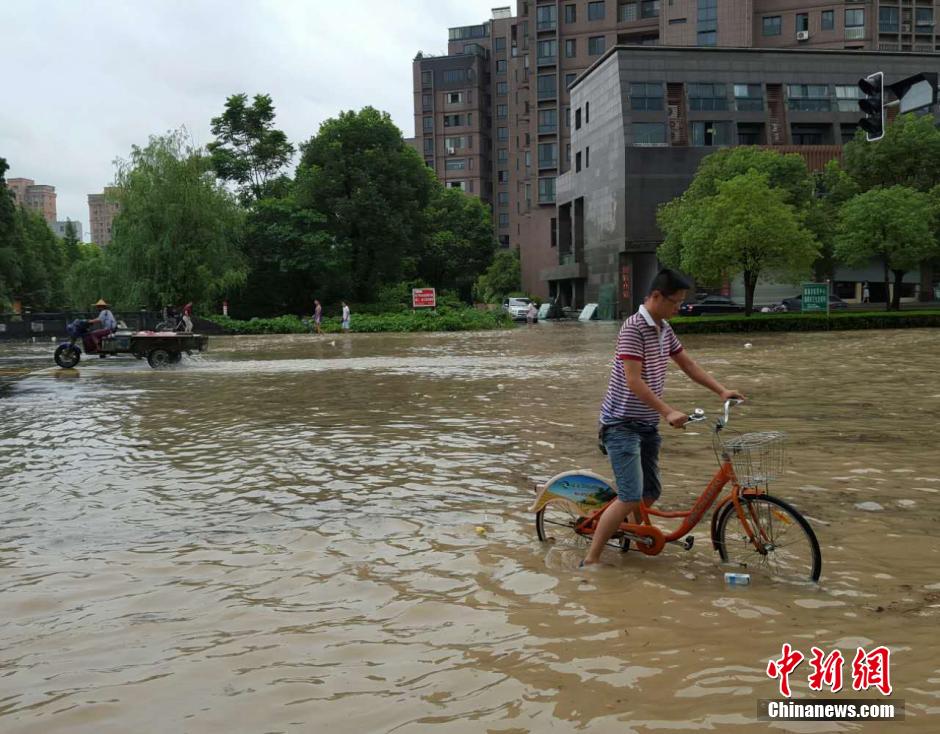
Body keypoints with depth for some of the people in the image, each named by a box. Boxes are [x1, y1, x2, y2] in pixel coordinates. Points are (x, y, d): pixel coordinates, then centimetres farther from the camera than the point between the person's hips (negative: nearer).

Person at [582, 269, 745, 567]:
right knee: (631, 497, -15)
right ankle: (591, 559, -8)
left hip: (648, 424, 9)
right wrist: (669, 412, -30)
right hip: (622, 424, -9)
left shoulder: (664, 329, 8)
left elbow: (688, 365, 16)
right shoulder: (633, 328, -19)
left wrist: (722, 390, 6)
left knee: (651, 492, 11)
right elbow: (634, 382, -25)